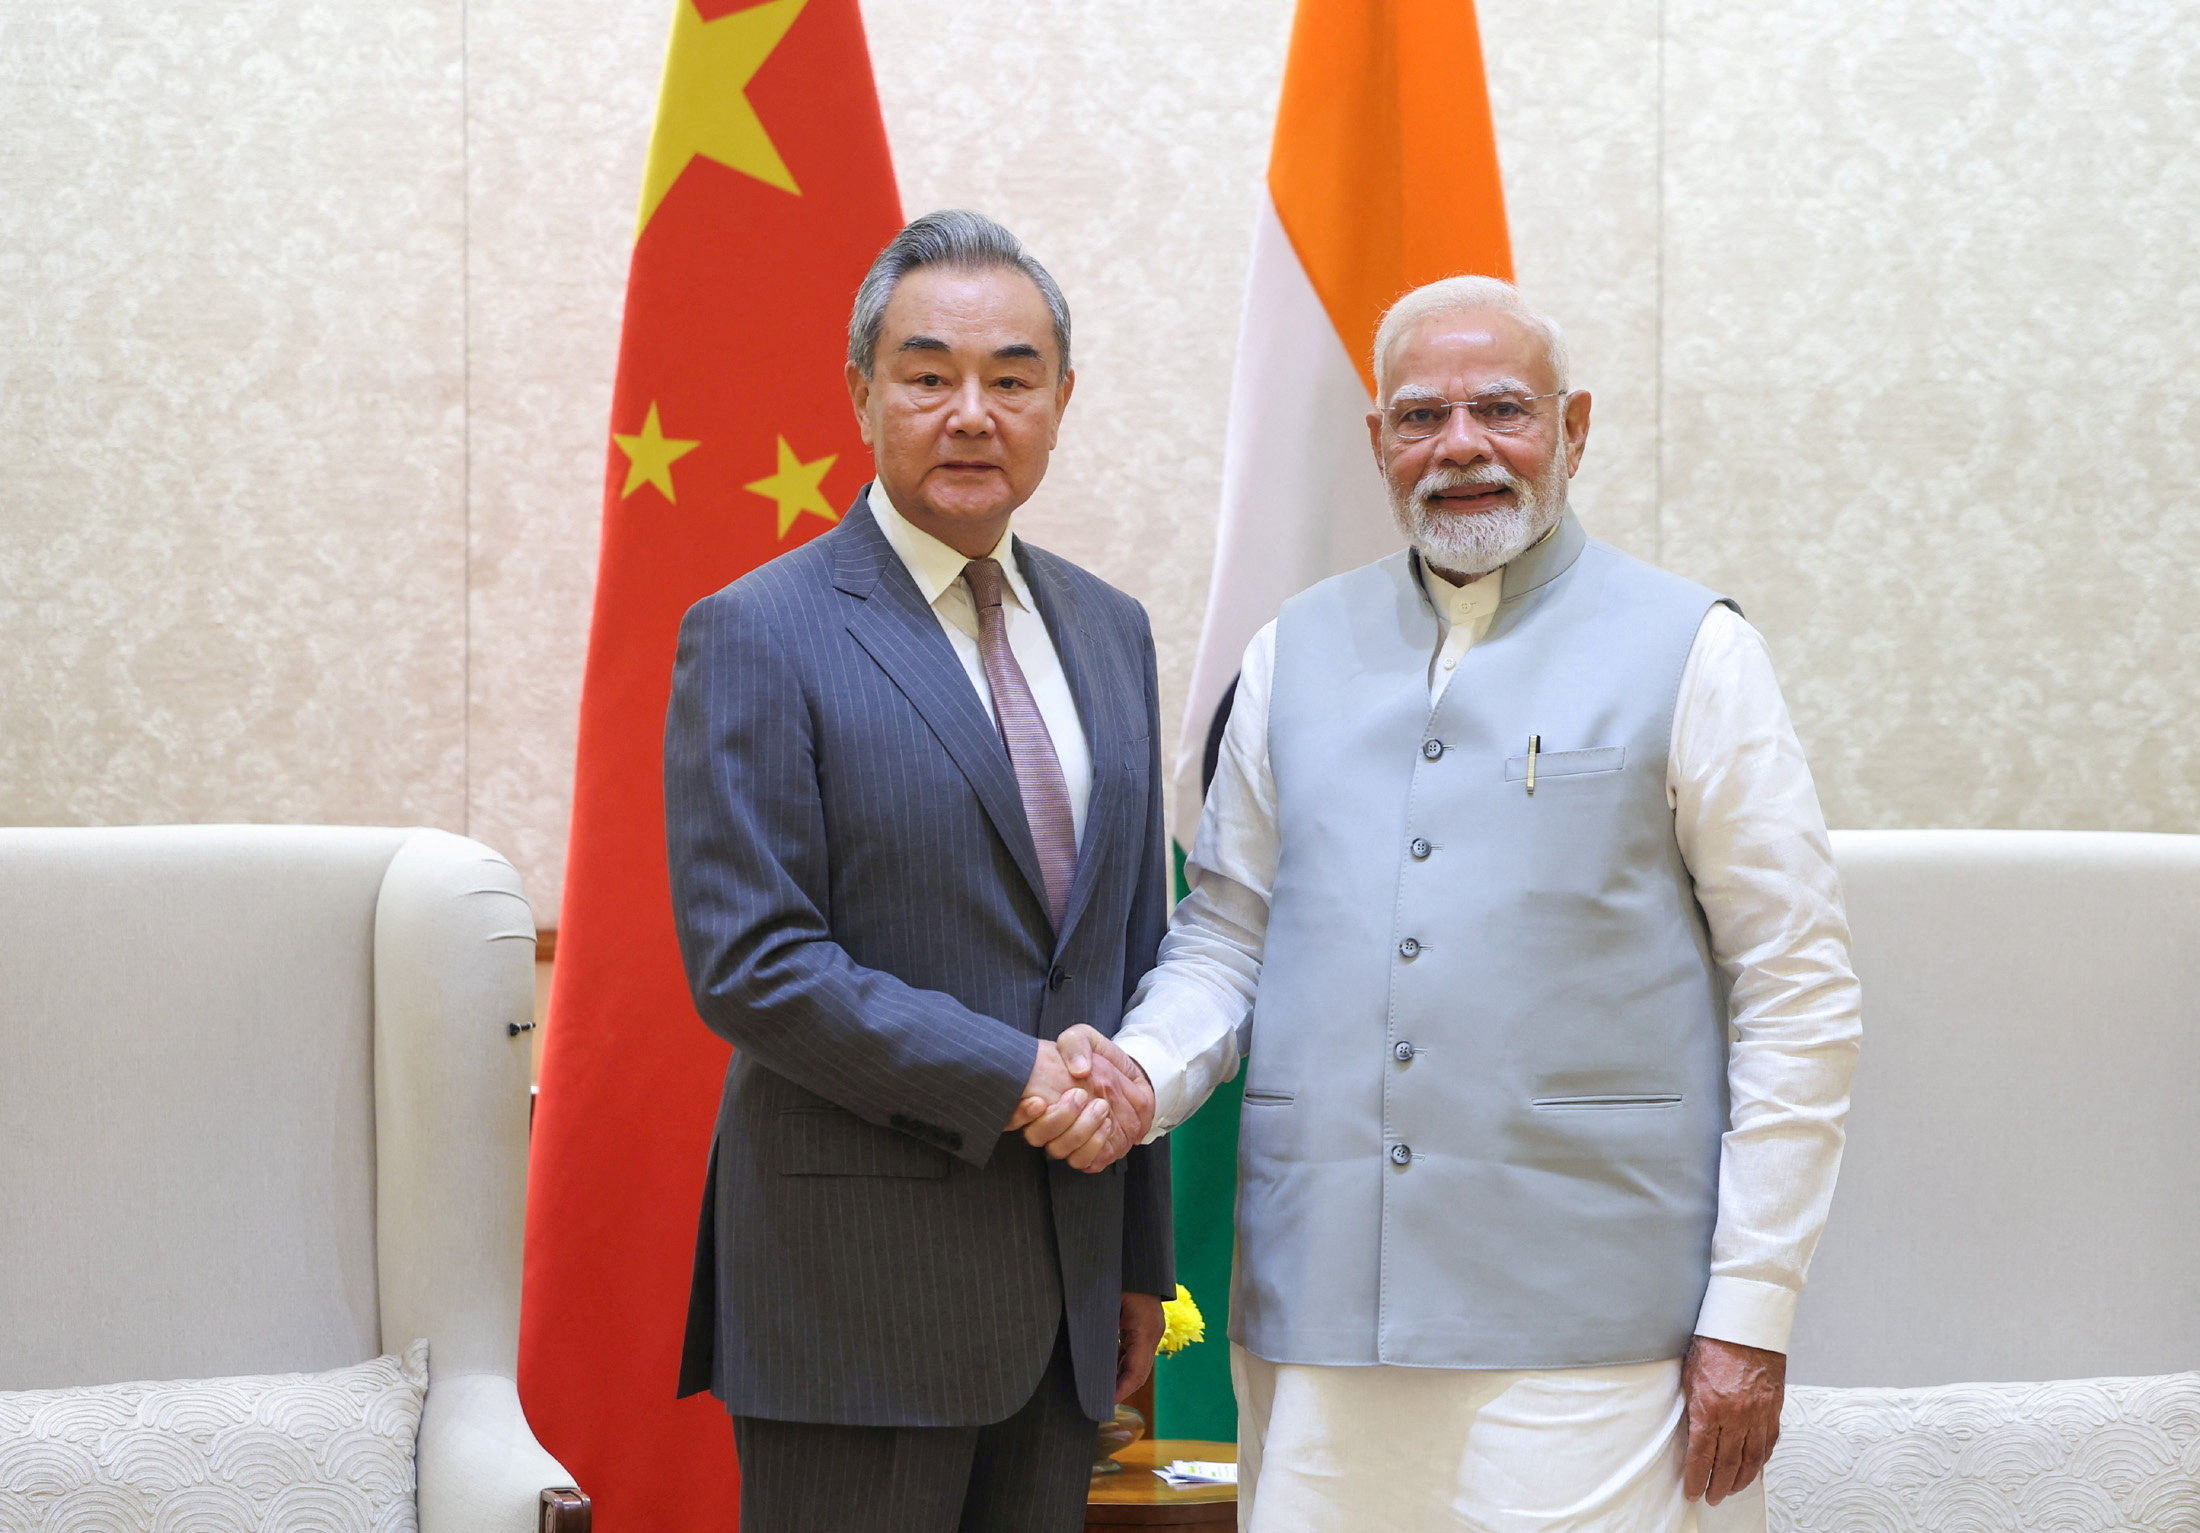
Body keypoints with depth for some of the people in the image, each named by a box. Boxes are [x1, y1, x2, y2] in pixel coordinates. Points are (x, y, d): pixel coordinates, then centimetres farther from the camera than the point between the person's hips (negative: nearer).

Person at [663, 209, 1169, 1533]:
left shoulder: (1111, 632, 12)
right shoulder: (759, 638, -7)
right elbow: (750, 964, -15)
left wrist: (1143, 1258, 15)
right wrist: (1011, 1079, -18)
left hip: (1065, 1286, 6)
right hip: (859, 1289, -6)